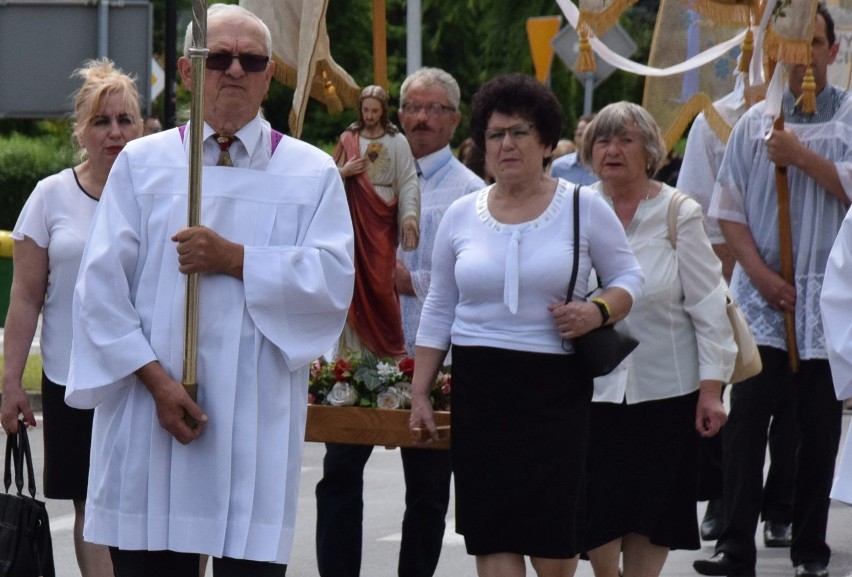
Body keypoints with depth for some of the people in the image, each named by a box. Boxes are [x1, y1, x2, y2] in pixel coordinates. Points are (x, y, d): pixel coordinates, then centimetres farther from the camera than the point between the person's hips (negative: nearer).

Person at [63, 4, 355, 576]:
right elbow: (102, 287, 2)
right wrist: (156, 379, -10)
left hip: (258, 421, -1)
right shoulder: (143, 164, 9)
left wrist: (234, 259, -12)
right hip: (148, 421, 1)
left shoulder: (312, 174, 9)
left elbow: (334, 282, -3)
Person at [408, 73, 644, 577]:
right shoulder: (462, 215, 9)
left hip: (556, 385, -2)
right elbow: (439, 310, 14)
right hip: (480, 388, 2)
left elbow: (629, 277, 7)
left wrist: (599, 311, -14)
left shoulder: (584, 208, 2)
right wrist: (419, 392, 10)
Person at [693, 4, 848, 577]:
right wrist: (761, 275, -5)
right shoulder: (755, 122, 8)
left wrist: (802, 157, -14)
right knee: (747, 416, -8)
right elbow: (730, 207, 6)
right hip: (761, 294, 1)